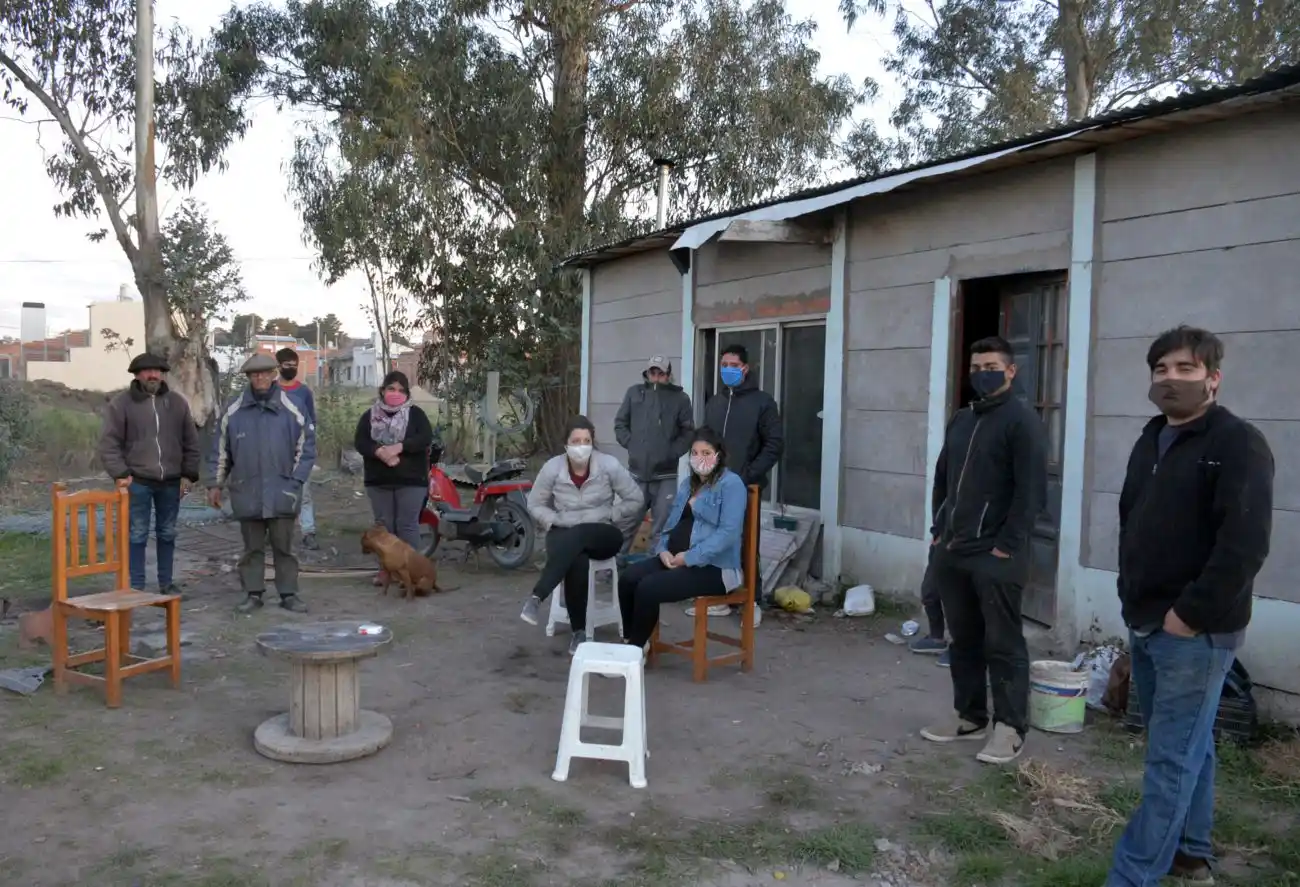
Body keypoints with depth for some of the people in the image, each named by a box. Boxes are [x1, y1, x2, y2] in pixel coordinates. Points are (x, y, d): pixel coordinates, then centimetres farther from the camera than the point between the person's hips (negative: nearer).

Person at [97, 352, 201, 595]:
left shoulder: (177, 403, 8)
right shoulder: (121, 403, -1)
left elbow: (191, 442, 11)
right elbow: (109, 443, -3)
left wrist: (189, 474, 4)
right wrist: (121, 474, -12)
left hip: (171, 482, 3)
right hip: (138, 481, -3)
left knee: (167, 534, 11)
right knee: (137, 535, 0)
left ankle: (166, 582, 21)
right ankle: (136, 586, 7)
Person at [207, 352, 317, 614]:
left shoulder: (291, 410, -2)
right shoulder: (233, 412, 3)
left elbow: (306, 448, 2)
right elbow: (220, 451, 9)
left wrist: (295, 480, -3)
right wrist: (215, 484, 8)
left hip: (282, 493, -1)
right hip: (247, 493, 2)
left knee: (284, 546, 5)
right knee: (252, 548, 10)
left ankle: (289, 594, 13)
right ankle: (253, 593, 19)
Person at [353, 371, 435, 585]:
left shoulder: (416, 414, 3)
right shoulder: (370, 415, 9)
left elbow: (426, 438, -11)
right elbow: (359, 441, -3)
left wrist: (398, 447, -23)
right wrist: (380, 452, -22)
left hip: (411, 480, -3)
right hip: (378, 480, 3)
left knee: (407, 525, -2)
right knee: (383, 524, 8)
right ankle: (385, 568, 16)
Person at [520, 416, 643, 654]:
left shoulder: (609, 465, -9)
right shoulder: (552, 467, -5)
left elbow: (636, 500, -2)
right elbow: (534, 504, 5)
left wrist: (609, 515, -11)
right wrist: (555, 520, -10)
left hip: (603, 534, -1)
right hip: (565, 533, 1)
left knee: (578, 535, -39)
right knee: (576, 561, -36)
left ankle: (536, 597, -46)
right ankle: (579, 631, -26)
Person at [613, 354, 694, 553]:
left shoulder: (680, 398, 1)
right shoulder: (634, 393, 7)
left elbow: (688, 433, 3)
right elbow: (620, 424, 12)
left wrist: (673, 452, -7)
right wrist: (631, 444, 0)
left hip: (665, 475, -1)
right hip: (637, 472, 1)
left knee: (661, 526, 4)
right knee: (627, 522, 8)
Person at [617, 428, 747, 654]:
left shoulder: (731, 484, -8)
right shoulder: (688, 484, 19)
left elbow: (728, 533, -18)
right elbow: (672, 523, 20)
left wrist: (690, 557, -21)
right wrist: (663, 550, -2)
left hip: (713, 566, -8)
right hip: (675, 559, 8)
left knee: (648, 588, -24)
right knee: (627, 578, -14)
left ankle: (635, 650, -5)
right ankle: (630, 641, -1)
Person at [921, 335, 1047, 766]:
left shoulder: (1023, 420, -8)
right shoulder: (960, 420, 16)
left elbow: (1031, 490, -14)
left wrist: (1006, 546, -16)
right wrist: (938, 531, 12)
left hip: (996, 556, -7)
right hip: (952, 551, 8)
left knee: (1003, 644, -1)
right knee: (963, 639, 14)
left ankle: (1010, 728, 8)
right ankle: (970, 716, 25)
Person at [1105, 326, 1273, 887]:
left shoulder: (1238, 444, -12)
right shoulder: (1151, 440, 13)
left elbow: (1245, 544, -21)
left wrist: (1192, 614, -19)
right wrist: (1131, 595, 12)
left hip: (1196, 632, -8)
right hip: (1145, 625, 8)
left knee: (1170, 762, -4)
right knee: (1187, 748, 20)